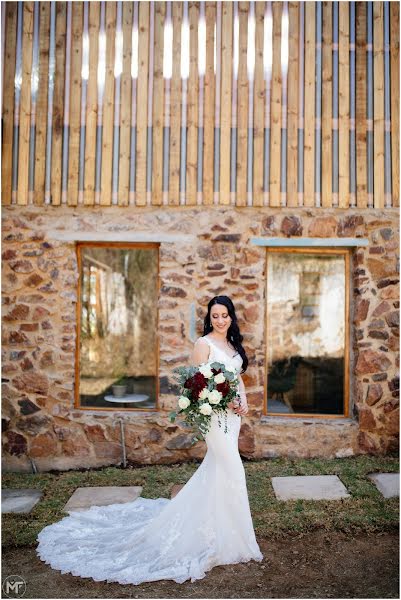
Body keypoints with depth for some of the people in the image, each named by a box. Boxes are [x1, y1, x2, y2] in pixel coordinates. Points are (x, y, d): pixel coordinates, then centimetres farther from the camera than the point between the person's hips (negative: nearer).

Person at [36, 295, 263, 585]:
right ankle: (230, 536, 10)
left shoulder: (234, 344, 13)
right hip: (215, 414, -8)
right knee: (231, 470, -5)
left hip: (233, 414, 8)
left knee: (217, 469, 16)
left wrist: (244, 402, 0)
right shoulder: (203, 343, -11)